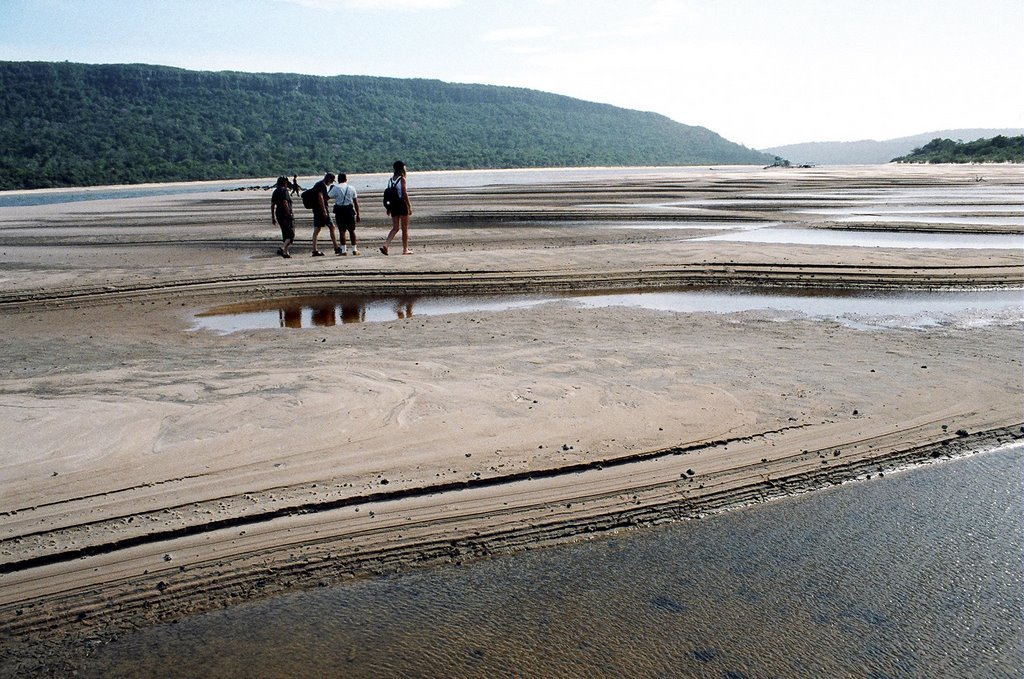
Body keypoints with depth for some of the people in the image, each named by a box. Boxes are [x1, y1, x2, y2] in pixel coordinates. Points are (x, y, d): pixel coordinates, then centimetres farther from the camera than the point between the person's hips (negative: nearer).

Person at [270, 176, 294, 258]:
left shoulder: (275, 192, 13)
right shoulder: (284, 190, -10)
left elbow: (272, 205, 13)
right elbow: (285, 203, -21)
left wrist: (273, 217, 16)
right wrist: (289, 214, -20)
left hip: (278, 214, 8)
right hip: (286, 214, -8)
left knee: (285, 234, 16)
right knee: (291, 235, -7)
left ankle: (285, 252, 16)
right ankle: (282, 248, -26)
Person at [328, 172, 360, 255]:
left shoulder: (336, 188, -5)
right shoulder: (351, 188, 4)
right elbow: (356, 203, 5)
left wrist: (330, 189, 10)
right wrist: (357, 214, 11)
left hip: (339, 210, -2)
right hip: (349, 210, 2)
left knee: (342, 230, 2)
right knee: (352, 230, 10)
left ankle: (344, 250, 0)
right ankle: (354, 250, 11)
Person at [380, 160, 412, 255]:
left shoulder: (390, 180, 8)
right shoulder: (402, 179, -11)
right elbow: (405, 194, -15)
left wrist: (388, 208, 15)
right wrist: (409, 206, -11)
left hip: (393, 205, 6)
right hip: (402, 204, -6)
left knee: (395, 228, 9)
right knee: (405, 229, 6)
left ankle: (385, 245, -9)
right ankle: (405, 249, 12)